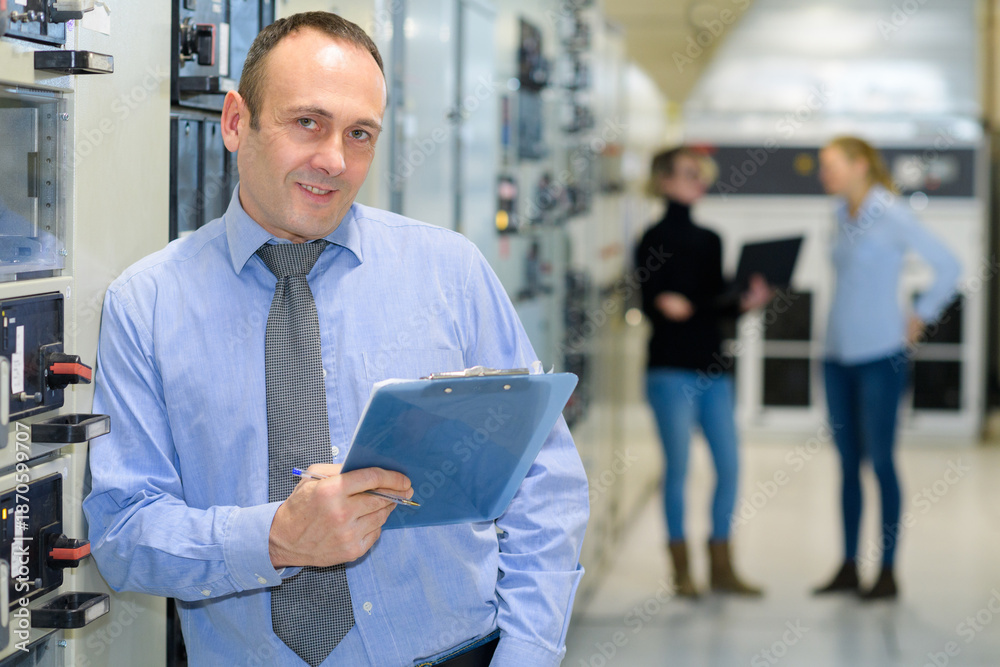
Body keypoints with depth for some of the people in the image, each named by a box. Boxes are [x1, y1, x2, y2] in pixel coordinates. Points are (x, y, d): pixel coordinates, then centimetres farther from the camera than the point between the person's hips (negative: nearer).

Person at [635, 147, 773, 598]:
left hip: (712, 367, 6)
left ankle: (721, 568, 15)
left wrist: (745, 302, -3)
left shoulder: (709, 240, 14)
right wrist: (665, 304, -29)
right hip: (671, 370, -6)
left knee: (729, 465, 4)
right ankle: (681, 570, 11)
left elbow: (718, 303, 16)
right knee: (678, 467, 0)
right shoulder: (655, 240, -4)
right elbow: (649, 303, -8)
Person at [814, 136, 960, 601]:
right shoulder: (842, 215, 11)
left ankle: (888, 573, 5)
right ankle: (848, 568, 16)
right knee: (848, 462, 9)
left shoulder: (890, 214, -10)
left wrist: (920, 318, -5)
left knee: (880, 460, -2)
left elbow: (948, 266, -10)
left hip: (880, 356, -7)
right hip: (838, 356, 7)